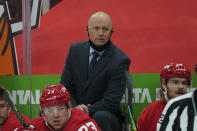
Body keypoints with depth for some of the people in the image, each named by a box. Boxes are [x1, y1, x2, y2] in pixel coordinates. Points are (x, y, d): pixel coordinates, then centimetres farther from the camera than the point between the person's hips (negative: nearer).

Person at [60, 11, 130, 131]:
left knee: (100, 116, -37)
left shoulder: (120, 60, -9)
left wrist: (87, 111, -19)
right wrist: (75, 107, -12)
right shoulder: (76, 50, 6)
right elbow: (65, 86, 7)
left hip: (106, 117, -3)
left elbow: (111, 102, -12)